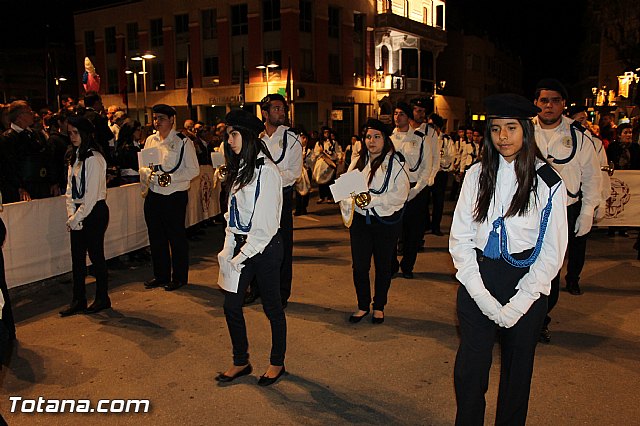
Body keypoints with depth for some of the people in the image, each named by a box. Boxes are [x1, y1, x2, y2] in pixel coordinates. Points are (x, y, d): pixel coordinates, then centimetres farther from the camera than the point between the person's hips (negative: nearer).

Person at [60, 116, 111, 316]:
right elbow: (70, 187, 11)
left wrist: (76, 218, -13)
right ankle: (78, 300, 19)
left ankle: (102, 298, 17)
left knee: (95, 255, 2)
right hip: (78, 213, 8)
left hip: (94, 212, -8)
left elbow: (92, 194, -17)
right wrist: (71, 215, 0)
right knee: (77, 257, 9)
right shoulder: (74, 156, 12)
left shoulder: (94, 158, -14)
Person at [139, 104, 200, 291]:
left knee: (177, 237, 4)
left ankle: (179, 277, 19)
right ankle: (161, 275, 29)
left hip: (175, 196, -6)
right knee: (156, 237, 14)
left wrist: (171, 177, -20)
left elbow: (193, 170, -9)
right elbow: (142, 166, 15)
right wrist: (148, 173, -8)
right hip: (154, 195, 6)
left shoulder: (183, 142, -6)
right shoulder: (150, 140, 10)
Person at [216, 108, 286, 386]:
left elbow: (265, 222, -19)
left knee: (272, 306, 8)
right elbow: (232, 212, 11)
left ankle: (277, 363, 28)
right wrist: (228, 248, 3)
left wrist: (242, 256, -15)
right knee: (231, 305, 10)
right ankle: (241, 362, 28)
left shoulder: (266, 171, -16)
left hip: (265, 248, -8)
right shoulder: (239, 169, 10)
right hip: (241, 243, 8)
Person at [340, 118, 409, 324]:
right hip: (360, 220, 3)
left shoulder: (396, 163, -5)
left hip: (386, 221, -3)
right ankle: (363, 305, 24)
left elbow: (400, 195, -14)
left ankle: (379, 307, 28)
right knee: (359, 265, 5)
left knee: (383, 266, 10)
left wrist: (372, 200, -22)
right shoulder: (358, 162, 9)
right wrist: (353, 201, -16)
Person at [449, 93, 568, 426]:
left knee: (517, 371, 15)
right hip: (477, 284, 1)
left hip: (526, 287, -1)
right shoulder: (477, 175, 1)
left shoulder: (549, 183, -5)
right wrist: (483, 296, -9)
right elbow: (460, 237, 0)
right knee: (469, 371, 5)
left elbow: (552, 252, -4)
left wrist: (517, 305, -10)